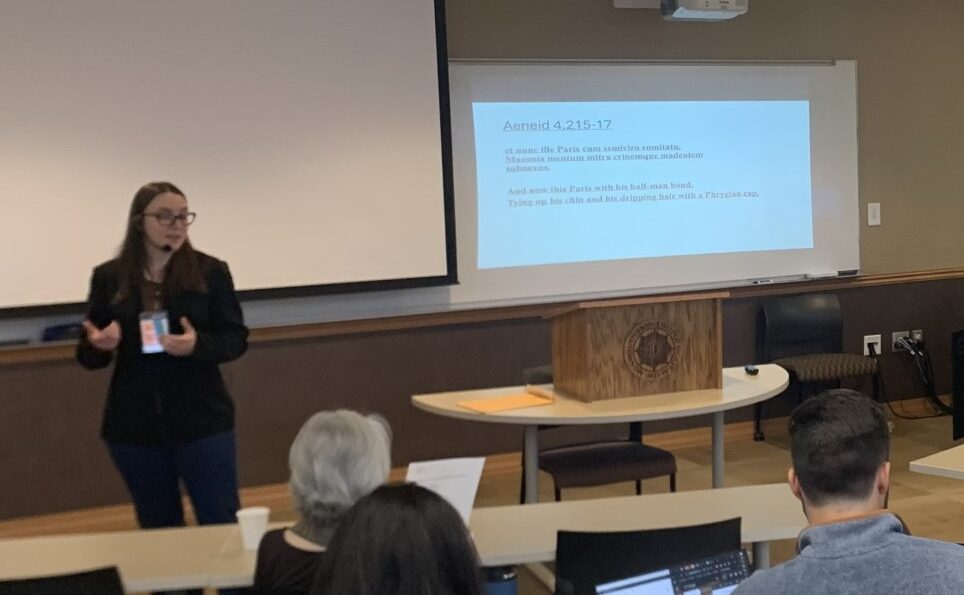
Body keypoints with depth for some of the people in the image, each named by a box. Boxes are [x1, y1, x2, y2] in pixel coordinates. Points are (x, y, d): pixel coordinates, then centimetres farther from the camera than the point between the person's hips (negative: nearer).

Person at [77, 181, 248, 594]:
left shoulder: (210, 272, -3)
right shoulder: (109, 278, 1)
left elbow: (237, 339, -2)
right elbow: (87, 356, 5)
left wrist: (198, 345, -22)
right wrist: (99, 345, -19)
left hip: (202, 422, -2)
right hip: (134, 427, 2)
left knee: (223, 527, 0)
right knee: (159, 531, 14)